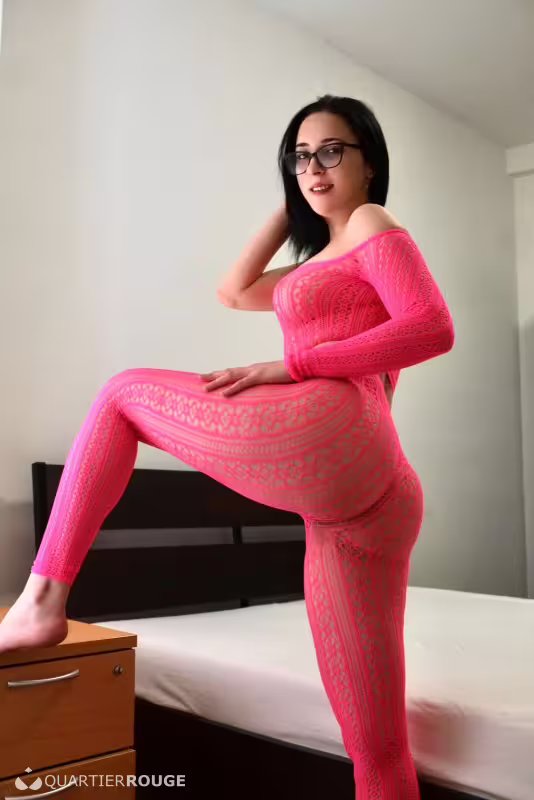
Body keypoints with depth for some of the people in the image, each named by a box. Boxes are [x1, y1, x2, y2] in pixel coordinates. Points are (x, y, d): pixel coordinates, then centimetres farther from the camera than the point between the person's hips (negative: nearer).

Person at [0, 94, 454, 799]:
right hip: (367, 503, 9)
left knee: (122, 394, 8)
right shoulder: (324, 263, 35)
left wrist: (293, 365, -8)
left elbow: (434, 328, -6)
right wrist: (291, 207, 38)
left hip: (327, 433, -9)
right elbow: (234, 291, 39)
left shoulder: (373, 224, 11)